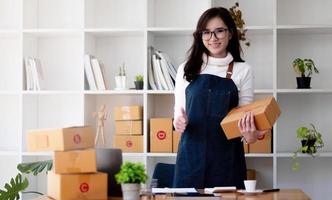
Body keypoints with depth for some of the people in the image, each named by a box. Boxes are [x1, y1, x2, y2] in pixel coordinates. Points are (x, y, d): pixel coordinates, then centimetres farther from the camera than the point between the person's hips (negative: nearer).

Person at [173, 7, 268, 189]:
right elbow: (179, 111, 11)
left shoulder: (243, 71, 3)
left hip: (226, 156, -1)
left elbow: (245, 118, 2)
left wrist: (249, 135, -20)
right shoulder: (186, 70, 6)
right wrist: (178, 122, -12)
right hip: (192, 155, 1)